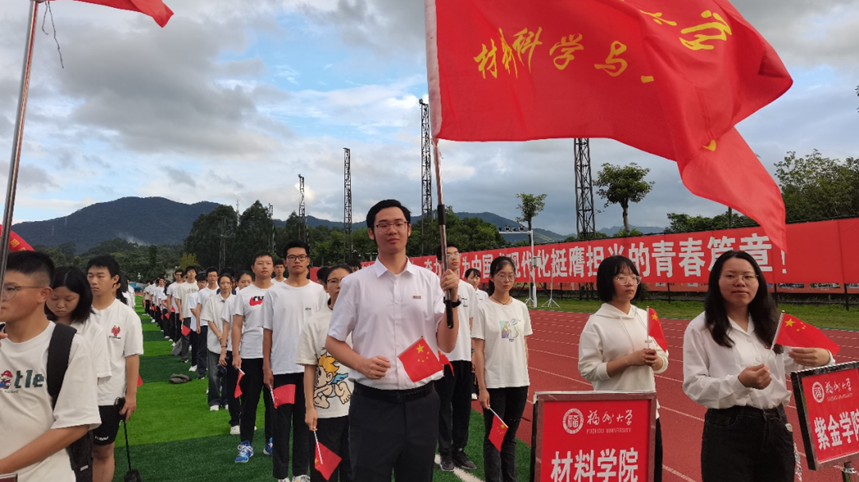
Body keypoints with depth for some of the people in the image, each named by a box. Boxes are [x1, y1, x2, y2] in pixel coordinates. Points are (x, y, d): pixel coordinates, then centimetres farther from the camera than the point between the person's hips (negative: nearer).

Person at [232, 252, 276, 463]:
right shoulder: (244, 294, 3)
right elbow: (236, 325, 2)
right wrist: (235, 354, -5)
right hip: (249, 355, 0)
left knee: (273, 400, 8)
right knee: (249, 401, 7)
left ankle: (271, 441, 21)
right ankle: (246, 444, 17)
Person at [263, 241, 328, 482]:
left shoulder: (319, 291, 2)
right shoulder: (274, 292, 1)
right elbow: (267, 331, 3)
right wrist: (266, 367, 0)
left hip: (310, 366, 1)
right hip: (281, 367, 0)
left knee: (305, 420, 10)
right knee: (281, 421, 7)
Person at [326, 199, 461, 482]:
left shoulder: (430, 281, 3)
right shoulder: (355, 283, -1)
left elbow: (447, 346, 0)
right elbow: (333, 342, 3)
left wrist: (452, 298, -13)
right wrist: (361, 364, -15)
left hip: (422, 404, 2)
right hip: (372, 405, -2)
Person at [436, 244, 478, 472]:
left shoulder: (469, 288, 11)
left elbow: (471, 323, 15)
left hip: (466, 356, 5)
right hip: (444, 356, -5)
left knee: (463, 406, 12)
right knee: (444, 406, 5)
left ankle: (460, 450, 25)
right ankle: (446, 453, 19)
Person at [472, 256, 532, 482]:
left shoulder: (521, 307, 5)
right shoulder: (484, 309, -8)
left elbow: (524, 346, 11)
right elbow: (478, 350, -9)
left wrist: (525, 378, 9)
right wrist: (482, 387, -12)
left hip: (519, 382, 4)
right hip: (494, 383, -4)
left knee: (510, 436, 15)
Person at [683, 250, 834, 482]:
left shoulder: (771, 325, 10)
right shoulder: (700, 328, -8)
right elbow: (693, 385, -12)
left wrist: (822, 358, -12)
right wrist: (739, 382, -26)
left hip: (776, 426, 5)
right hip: (728, 430, -5)